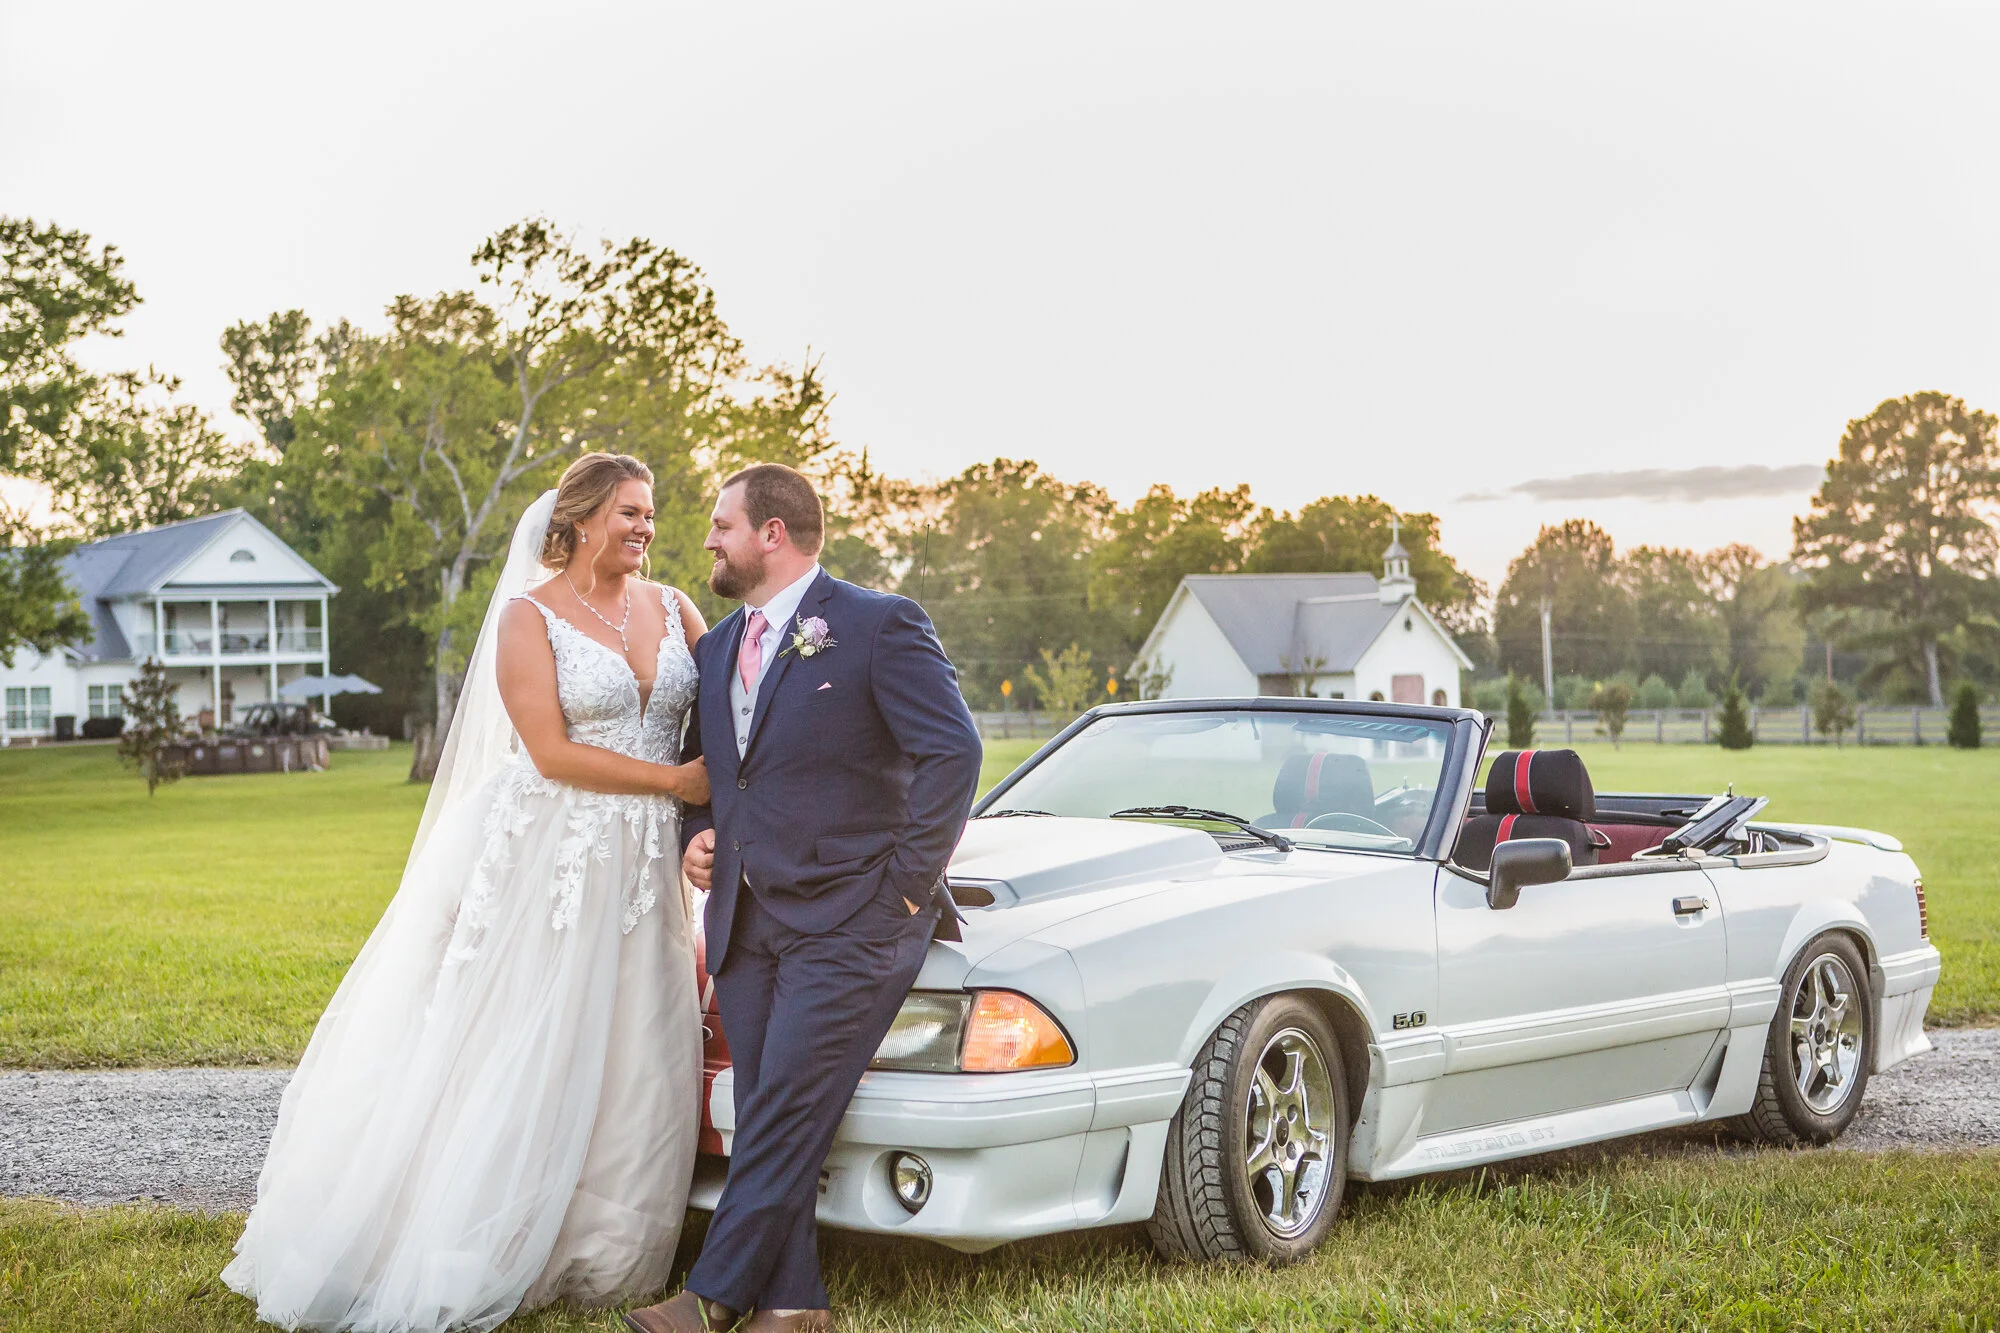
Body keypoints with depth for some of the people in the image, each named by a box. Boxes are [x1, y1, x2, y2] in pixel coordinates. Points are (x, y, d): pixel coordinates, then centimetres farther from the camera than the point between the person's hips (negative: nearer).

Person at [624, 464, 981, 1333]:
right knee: (764, 1121, 5)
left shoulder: (879, 625, -7)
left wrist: (905, 886, -14)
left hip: (848, 923, -7)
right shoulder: (718, 647, 16)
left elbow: (952, 751, -13)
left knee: (785, 1117, -9)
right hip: (747, 921, 7)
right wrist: (697, 834, 6)